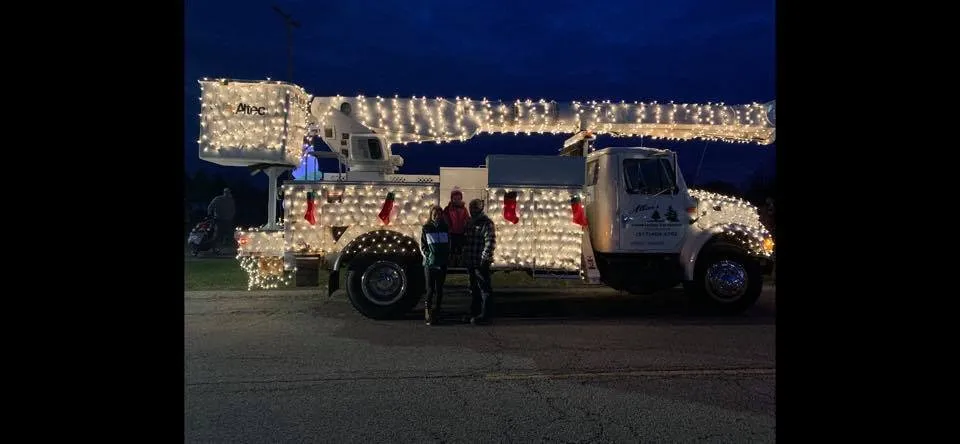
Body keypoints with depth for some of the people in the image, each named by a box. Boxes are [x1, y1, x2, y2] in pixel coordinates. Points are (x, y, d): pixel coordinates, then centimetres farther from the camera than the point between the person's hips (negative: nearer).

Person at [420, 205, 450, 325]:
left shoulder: (445, 228, 8)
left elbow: (448, 245, 12)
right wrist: (429, 256, -11)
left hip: (442, 263, 3)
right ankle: (428, 313, 2)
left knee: (439, 289, 5)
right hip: (430, 264, -2)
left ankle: (436, 312, 12)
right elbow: (422, 246, 2)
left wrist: (444, 256, -2)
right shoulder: (426, 228, 1)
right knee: (430, 289, -7)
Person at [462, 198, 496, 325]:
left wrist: (485, 258, -23)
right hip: (470, 262, 9)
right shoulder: (469, 223, 16)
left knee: (485, 289, -3)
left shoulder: (487, 223, -10)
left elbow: (491, 241, -19)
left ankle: (486, 315, 2)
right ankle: (474, 312, 27)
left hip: (481, 263, -9)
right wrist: (465, 258, 19)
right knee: (474, 289, 17)